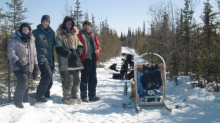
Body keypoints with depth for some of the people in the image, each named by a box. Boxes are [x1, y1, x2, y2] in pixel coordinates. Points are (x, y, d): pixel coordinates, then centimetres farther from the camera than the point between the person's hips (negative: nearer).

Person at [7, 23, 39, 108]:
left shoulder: (31, 41, 15)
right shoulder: (14, 40, -2)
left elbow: (34, 55, 18)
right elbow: (11, 54, -12)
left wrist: (36, 68, 12)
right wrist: (18, 63, -24)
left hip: (28, 68, 5)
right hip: (18, 67, -5)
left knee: (25, 86, 8)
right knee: (23, 82, -24)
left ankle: (24, 101, 23)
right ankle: (17, 101, -10)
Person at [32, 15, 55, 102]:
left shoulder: (51, 32, 14)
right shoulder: (36, 32, 1)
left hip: (50, 58, 5)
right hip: (42, 58, -5)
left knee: (49, 78, 9)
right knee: (48, 75, -21)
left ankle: (46, 94, 26)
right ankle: (40, 94, -9)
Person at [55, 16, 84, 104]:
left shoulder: (75, 34, 19)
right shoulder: (60, 35, -1)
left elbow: (80, 46, 19)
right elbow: (58, 49, -9)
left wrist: (78, 52, -2)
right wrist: (69, 53, -16)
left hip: (75, 61, 6)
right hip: (65, 61, -6)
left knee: (76, 80, 9)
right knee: (68, 80, -8)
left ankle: (74, 96, 21)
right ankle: (67, 97, 5)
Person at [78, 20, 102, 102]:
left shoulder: (93, 35, 20)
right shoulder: (80, 35, 3)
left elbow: (98, 44, 18)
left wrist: (98, 50, -3)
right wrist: (80, 54, -17)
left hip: (93, 59, 6)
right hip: (85, 59, -6)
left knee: (93, 78, 9)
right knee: (84, 78, -2)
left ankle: (92, 95, 18)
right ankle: (83, 96, 6)